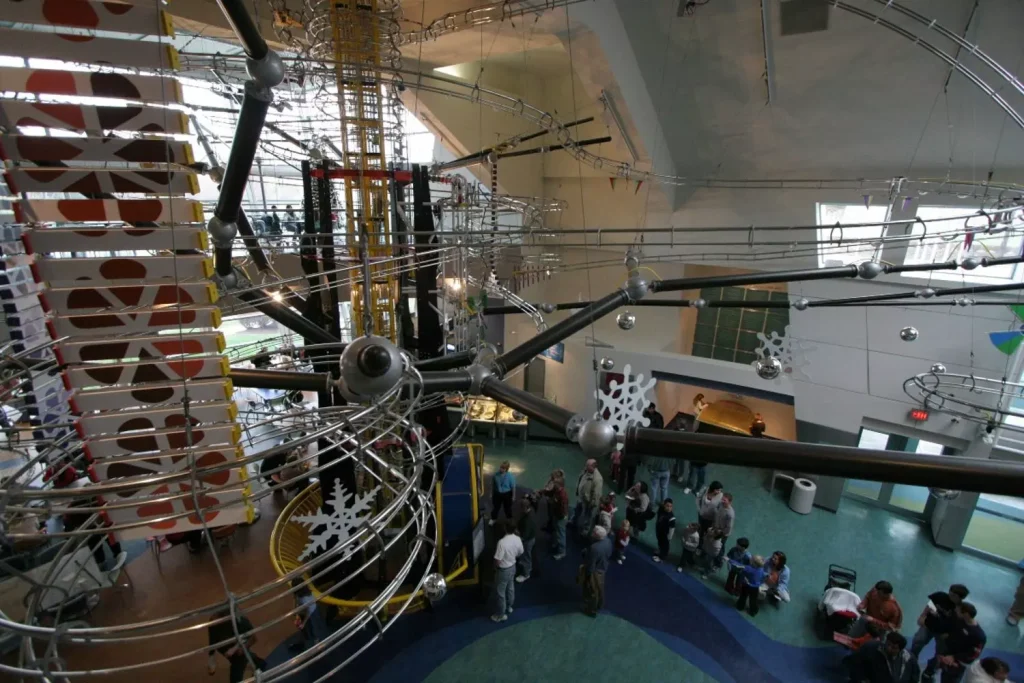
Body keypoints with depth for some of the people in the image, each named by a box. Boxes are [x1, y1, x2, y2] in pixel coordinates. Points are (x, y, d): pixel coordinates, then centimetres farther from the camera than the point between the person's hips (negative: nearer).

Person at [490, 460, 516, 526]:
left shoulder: (510, 476, -26)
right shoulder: (496, 474, -19)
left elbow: (513, 487, -14)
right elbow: (492, 484, -4)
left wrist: (513, 496, -5)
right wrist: (491, 493, 4)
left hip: (507, 494, -2)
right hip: (497, 493, 2)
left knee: (507, 507, 21)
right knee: (495, 506, 21)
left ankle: (509, 519, 50)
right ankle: (493, 518, 48)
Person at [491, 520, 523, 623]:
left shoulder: (502, 542, -35)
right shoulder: (517, 539, -14)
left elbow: (497, 561, -27)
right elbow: (520, 553, 3)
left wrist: (494, 568, -6)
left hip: (503, 570, -7)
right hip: (512, 567, 7)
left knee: (500, 592, 14)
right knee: (510, 588, 28)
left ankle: (501, 614, 30)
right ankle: (509, 607, 49)